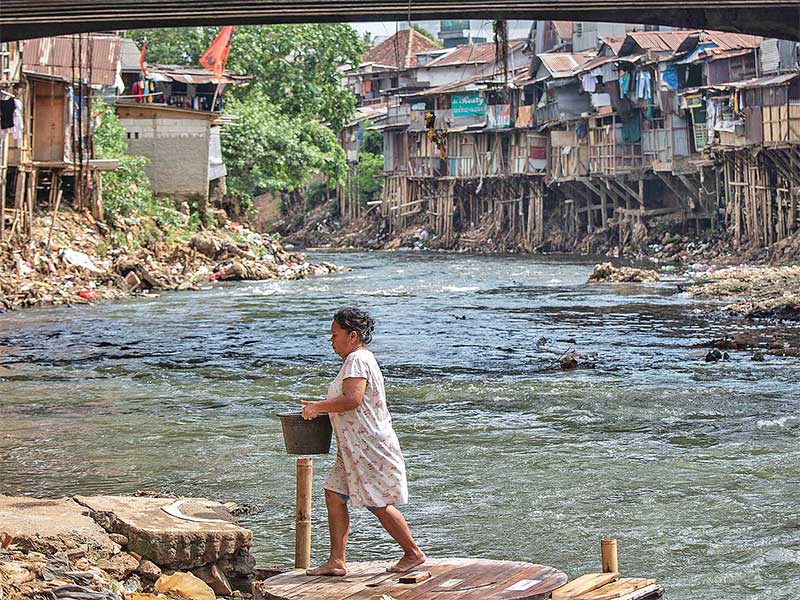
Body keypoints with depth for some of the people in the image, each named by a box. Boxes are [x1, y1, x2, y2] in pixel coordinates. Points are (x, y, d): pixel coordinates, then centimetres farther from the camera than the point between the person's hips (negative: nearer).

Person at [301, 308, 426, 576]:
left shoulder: (358, 360, -16)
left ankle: (413, 553, 12)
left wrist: (317, 407, -18)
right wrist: (319, 408, 17)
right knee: (334, 496, 6)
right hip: (353, 448, 11)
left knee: (378, 504, -3)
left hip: (370, 445, -11)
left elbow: (352, 399, -27)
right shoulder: (357, 359, 17)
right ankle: (336, 561, 7)